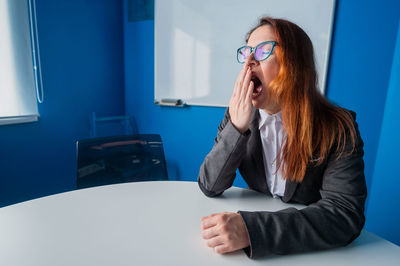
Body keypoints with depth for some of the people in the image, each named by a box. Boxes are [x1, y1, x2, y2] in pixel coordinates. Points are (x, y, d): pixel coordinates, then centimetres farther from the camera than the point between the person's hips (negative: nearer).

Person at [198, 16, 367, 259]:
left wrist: (251, 229, -31)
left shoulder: (338, 127, -11)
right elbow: (210, 187, -8)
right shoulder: (237, 116, -4)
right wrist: (237, 129, -21)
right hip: (254, 217, 2)